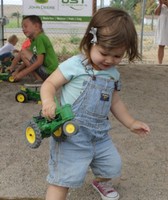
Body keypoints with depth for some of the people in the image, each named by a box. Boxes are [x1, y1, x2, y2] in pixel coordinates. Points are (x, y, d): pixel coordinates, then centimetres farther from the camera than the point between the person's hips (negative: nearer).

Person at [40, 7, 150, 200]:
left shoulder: (114, 74, 7)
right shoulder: (74, 65, -15)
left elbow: (115, 102, 19)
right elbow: (49, 84, -13)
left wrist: (131, 123, 21)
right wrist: (48, 101, -33)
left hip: (99, 133, 7)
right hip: (71, 133, -7)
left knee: (113, 166, 22)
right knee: (63, 178, -12)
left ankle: (101, 182, 56)